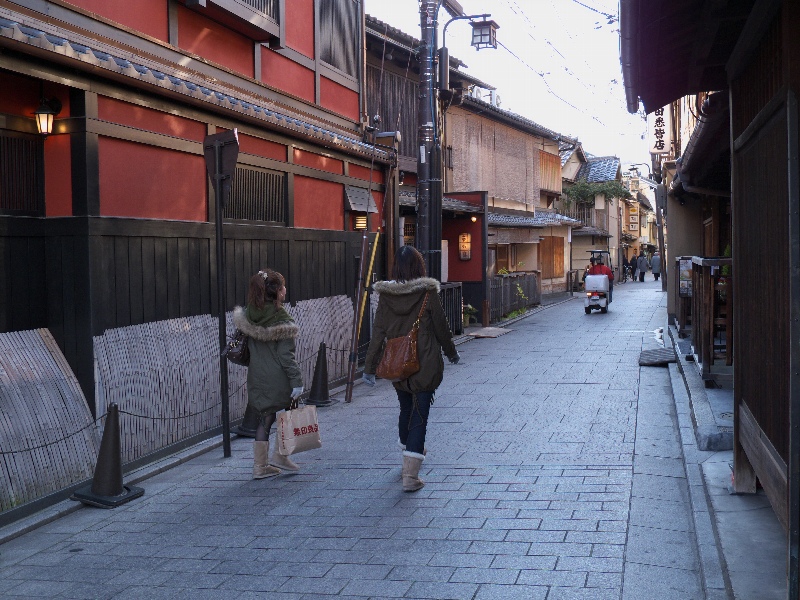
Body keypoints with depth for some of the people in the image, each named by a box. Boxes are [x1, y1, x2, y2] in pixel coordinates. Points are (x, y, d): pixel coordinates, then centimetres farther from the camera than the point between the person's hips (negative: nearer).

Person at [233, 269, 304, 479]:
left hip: (257, 378, 6)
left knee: (266, 418, 15)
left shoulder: (249, 315, 2)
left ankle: (260, 465, 17)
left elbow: (247, 347, 9)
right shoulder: (281, 319, -16)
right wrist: (297, 380, -15)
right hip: (278, 379, -6)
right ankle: (279, 456, 15)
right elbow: (286, 355, -18)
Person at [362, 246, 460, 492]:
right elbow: (441, 327, -2)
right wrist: (451, 353, 14)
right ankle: (410, 476, -8)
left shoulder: (386, 295, -5)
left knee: (405, 409, 23)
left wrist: (370, 368, 1)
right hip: (426, 364, -3)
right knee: (419, 415, -1)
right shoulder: (428, 293, -11)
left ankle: (409, 456, 44)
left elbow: (378, 333, -4)